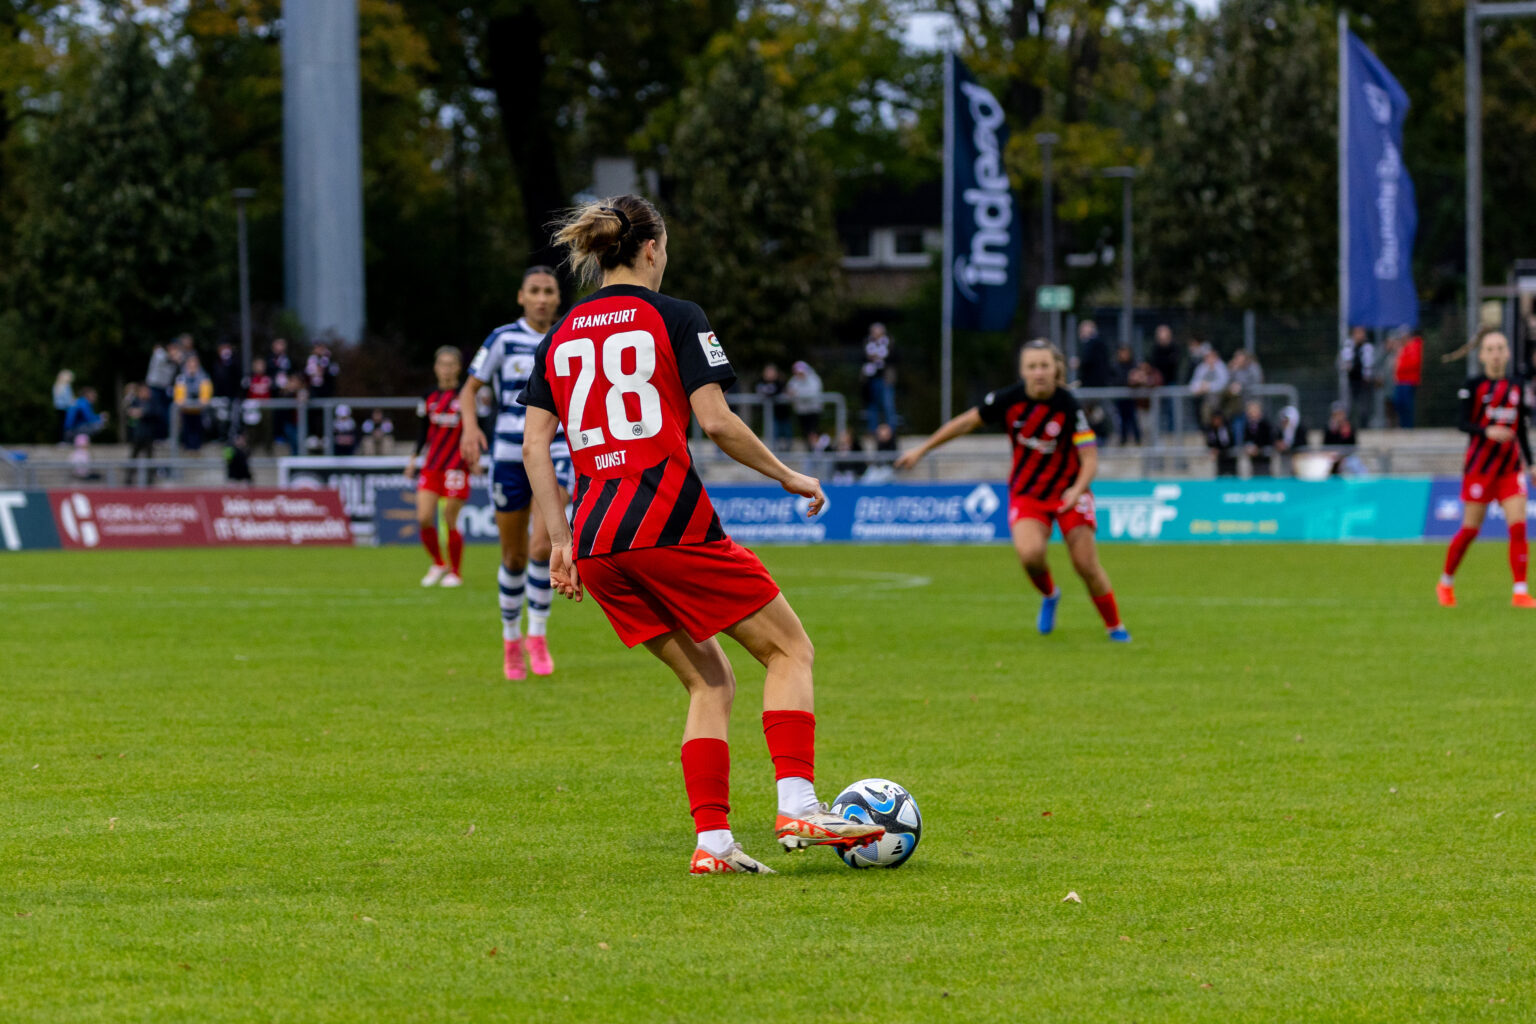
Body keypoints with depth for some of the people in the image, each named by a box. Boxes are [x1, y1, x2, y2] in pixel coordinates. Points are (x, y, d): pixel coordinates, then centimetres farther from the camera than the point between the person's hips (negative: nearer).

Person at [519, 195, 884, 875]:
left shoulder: (561, 335, 15)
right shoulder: (673, 317, 0)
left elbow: (534, 443, 10)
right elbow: (715, 420, -9)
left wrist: (562, 540, 14)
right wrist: (789, 477, 3)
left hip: (597, 542, 6)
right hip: (669, 521, -6)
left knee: (710, 683, 16)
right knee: (788, 648, 7)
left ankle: (712, 842, 4)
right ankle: (797, 807, -9)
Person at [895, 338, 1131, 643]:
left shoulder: (1069, 407, -18)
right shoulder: (1009, 399, -12)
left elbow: (1089, 458, -17)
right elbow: (967, 422, 1)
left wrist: (1078, 489, -37)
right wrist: (922, 450, 6)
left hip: (1067, 489, -1)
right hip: (1026, 492, 1)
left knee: (1086, 565, -9)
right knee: (1030, 553, -25)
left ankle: (1115, 627, 13)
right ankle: (1049, 595, 8)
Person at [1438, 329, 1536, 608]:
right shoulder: (1474, 385, -5)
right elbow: (1462, 422, -11)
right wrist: (1487, 431, -29)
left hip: (1510, 465, 4)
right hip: (1480, 465, -4)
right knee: (1470, 530, 3)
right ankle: (1446, 583, 23)